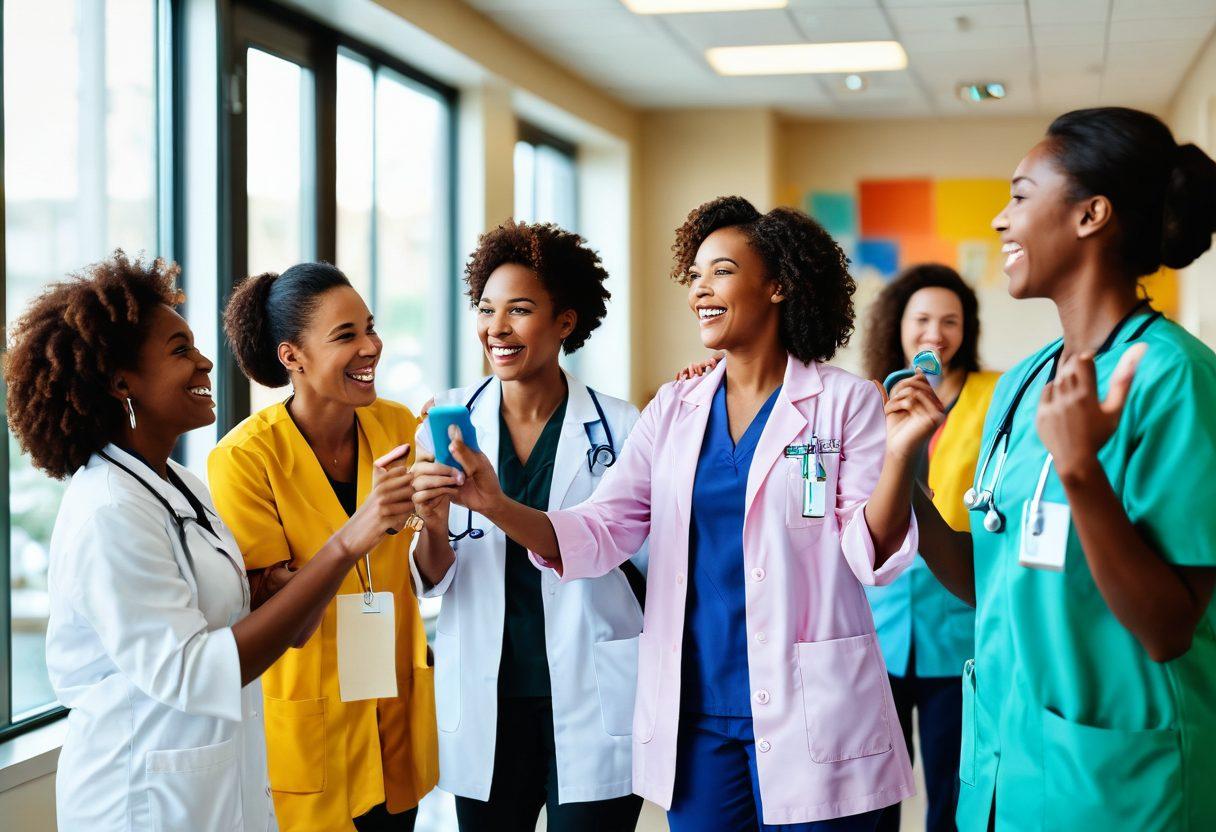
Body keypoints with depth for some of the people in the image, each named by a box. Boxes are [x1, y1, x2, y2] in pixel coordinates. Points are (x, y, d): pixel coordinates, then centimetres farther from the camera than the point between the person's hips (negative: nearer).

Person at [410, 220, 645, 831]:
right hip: (485, 706, 2)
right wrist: (434, 528, -20)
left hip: (593, 708, -2)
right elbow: (433, 580, 2)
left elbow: (651, 565, 3)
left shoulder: (618, 427, -5)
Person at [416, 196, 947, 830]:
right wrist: (496, 505, -15)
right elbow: (598, 533, 1)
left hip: (807, 722, -3)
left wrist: (899, 456, -23)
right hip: (695, 718, 4)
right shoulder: (674, 410, 8)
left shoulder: (845, 403, -3)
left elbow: (872, 555, -7)